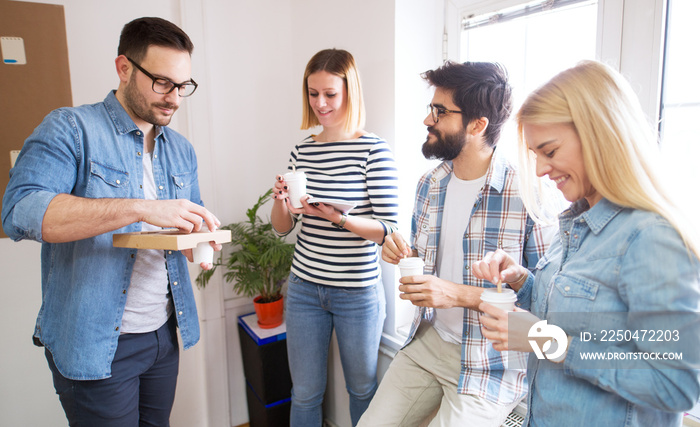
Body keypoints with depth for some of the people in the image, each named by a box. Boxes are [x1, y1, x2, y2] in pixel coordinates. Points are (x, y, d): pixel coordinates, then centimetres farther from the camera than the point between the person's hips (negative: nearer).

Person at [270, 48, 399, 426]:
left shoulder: (374, 149, -9)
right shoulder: (303, 149, 4)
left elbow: (387, 229, -13)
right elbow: (282, 227, 8)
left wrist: (338, 218, -28)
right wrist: (281, 201, -13)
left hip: (358, 291, -3)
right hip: (304, 286, 4)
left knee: (362, 389, 18)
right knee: (305, 393, 17)